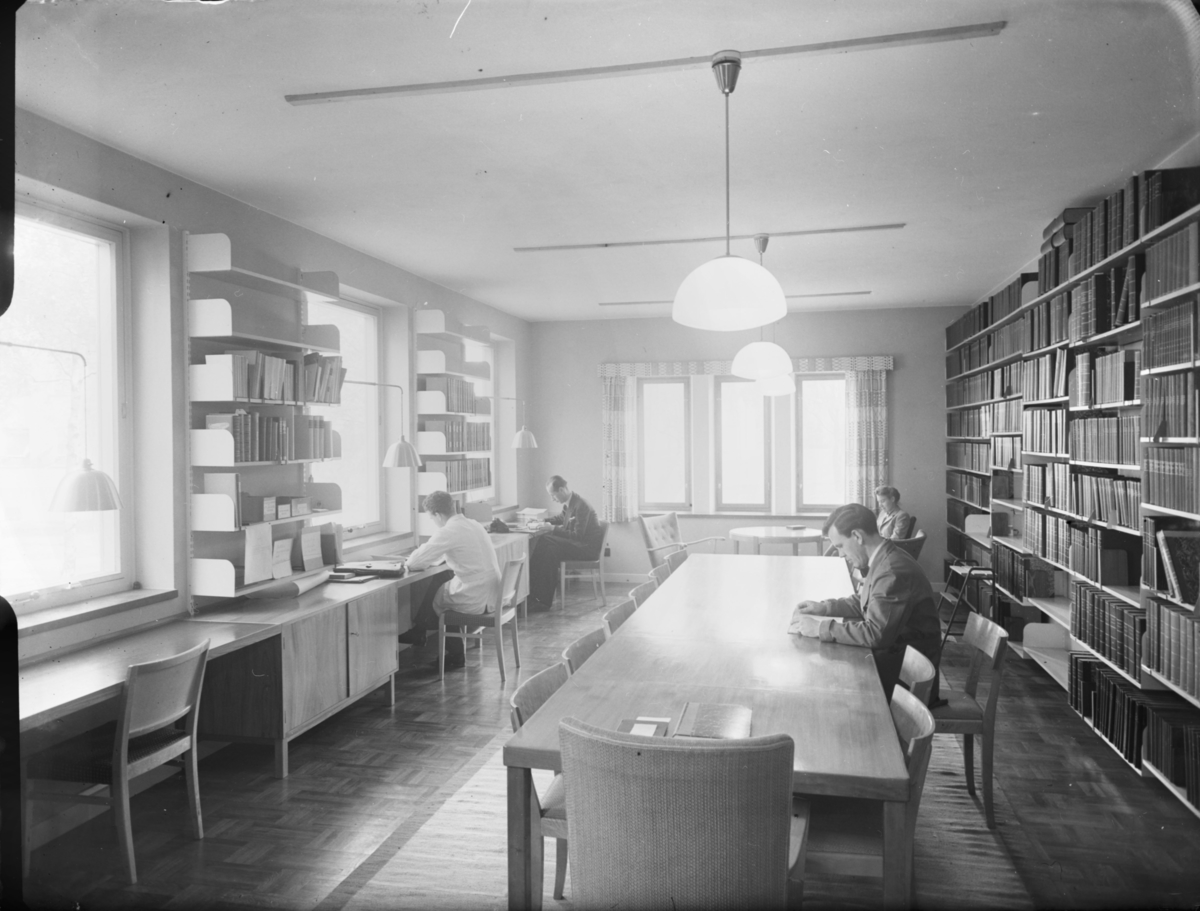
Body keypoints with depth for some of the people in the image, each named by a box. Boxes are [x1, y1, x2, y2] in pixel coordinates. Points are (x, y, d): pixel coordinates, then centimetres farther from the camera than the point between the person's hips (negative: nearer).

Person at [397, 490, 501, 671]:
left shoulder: (448, 532, -16)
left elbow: (414, 563, -15)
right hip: (492, 594, 7)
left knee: (431, 596, 13)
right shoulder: (473, 524, 9)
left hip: (475, 601, -7)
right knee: (440, 579, 20)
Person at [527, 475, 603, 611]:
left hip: (588, 547, -9)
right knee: (543, 542, -9)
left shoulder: (580, 505, -21)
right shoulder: (569, 502, 5)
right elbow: (561, 517, 27)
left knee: (550, 549, -26)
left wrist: (554, 529, -19)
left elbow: (577, 535, -24)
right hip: (579, 543, 9)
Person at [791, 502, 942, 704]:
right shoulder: (882, 560, 3)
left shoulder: (894, 572, -27)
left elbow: (876, 634, -30)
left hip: (907, 669, -8)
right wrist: (821, 607, 5)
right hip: (891, 651, 8)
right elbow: (862, 603, 18)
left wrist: (821, 628, -25)